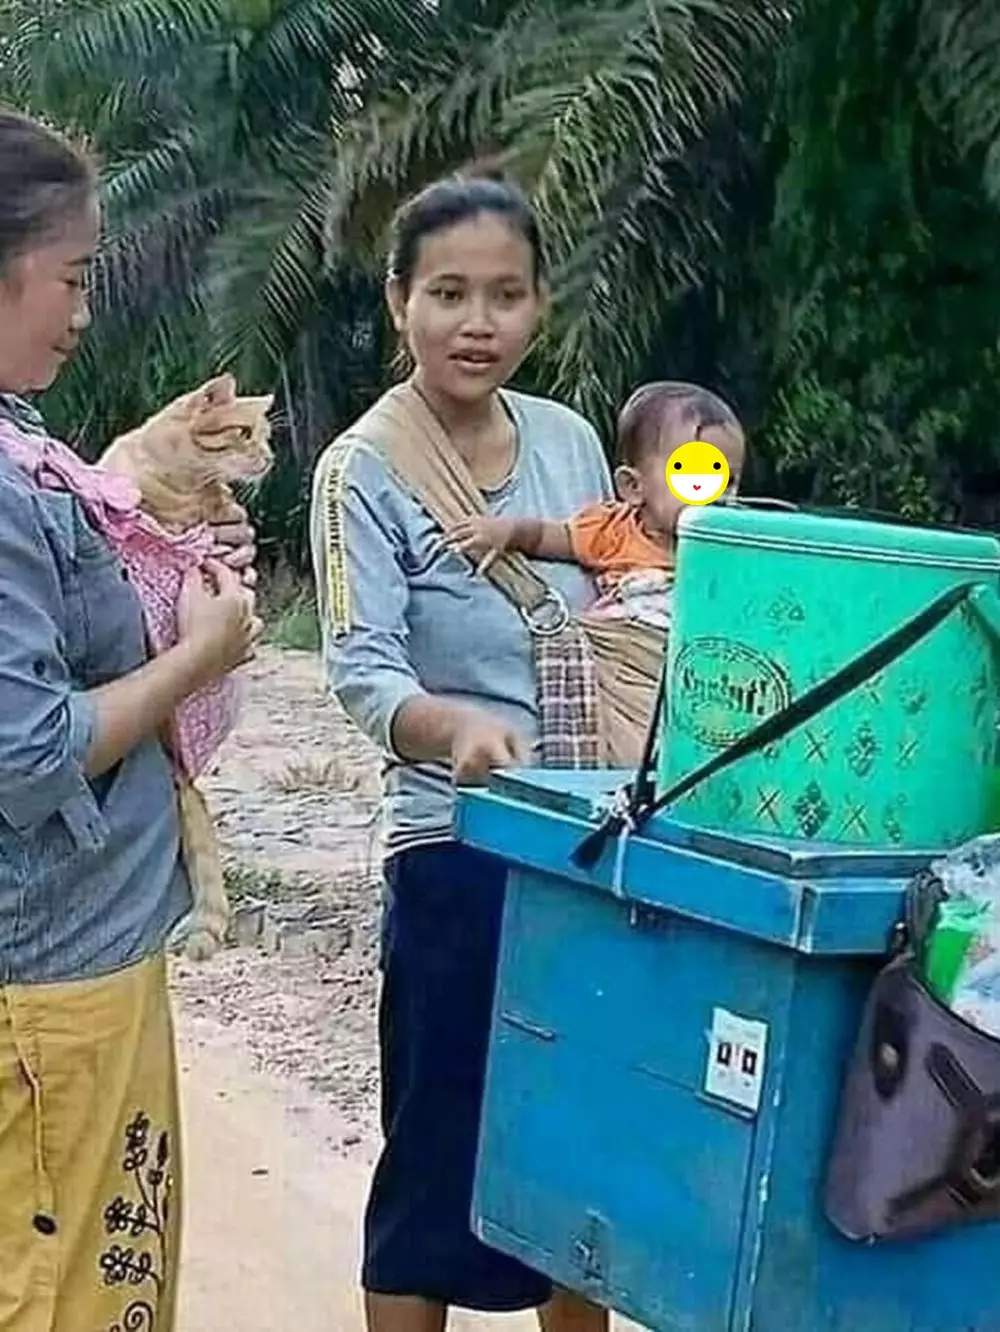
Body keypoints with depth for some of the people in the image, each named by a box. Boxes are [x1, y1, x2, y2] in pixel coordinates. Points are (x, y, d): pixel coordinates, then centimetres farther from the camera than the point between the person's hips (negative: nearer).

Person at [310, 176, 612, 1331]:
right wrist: (455, 729, -43)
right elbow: (363, 672, -22)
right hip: (460, 851, -5)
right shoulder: (365, 471, -12)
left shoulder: (569, 442, 5)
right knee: (441, 1158, 4)